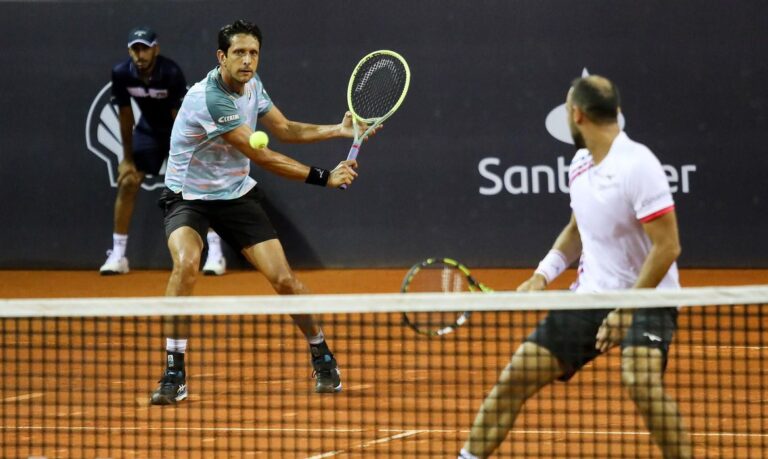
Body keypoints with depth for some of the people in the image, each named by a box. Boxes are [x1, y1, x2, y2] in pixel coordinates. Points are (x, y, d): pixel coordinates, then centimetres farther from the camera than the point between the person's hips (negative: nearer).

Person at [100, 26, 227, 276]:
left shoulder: (172, 73, -31)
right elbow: (125, 116, -9)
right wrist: (127, 158, -5)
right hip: (148, 128, 3)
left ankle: (215, 252, -10)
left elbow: (179, 118, -25)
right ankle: (117, 255, 5)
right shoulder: (121, 74, -21)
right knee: (127, 182, -5)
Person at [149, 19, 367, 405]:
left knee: (283, 278, -5)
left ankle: (322, 357, 20)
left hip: (236, 195, 6)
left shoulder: (251, 85, -2)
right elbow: (261, 156, -25)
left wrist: (339, 130, -2)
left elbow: (284, 129, 13)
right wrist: (323, 177, -21)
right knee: (186, 263, -34)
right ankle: (174, 373, -24)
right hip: (188, 197, -6)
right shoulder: (209, 99, -27)